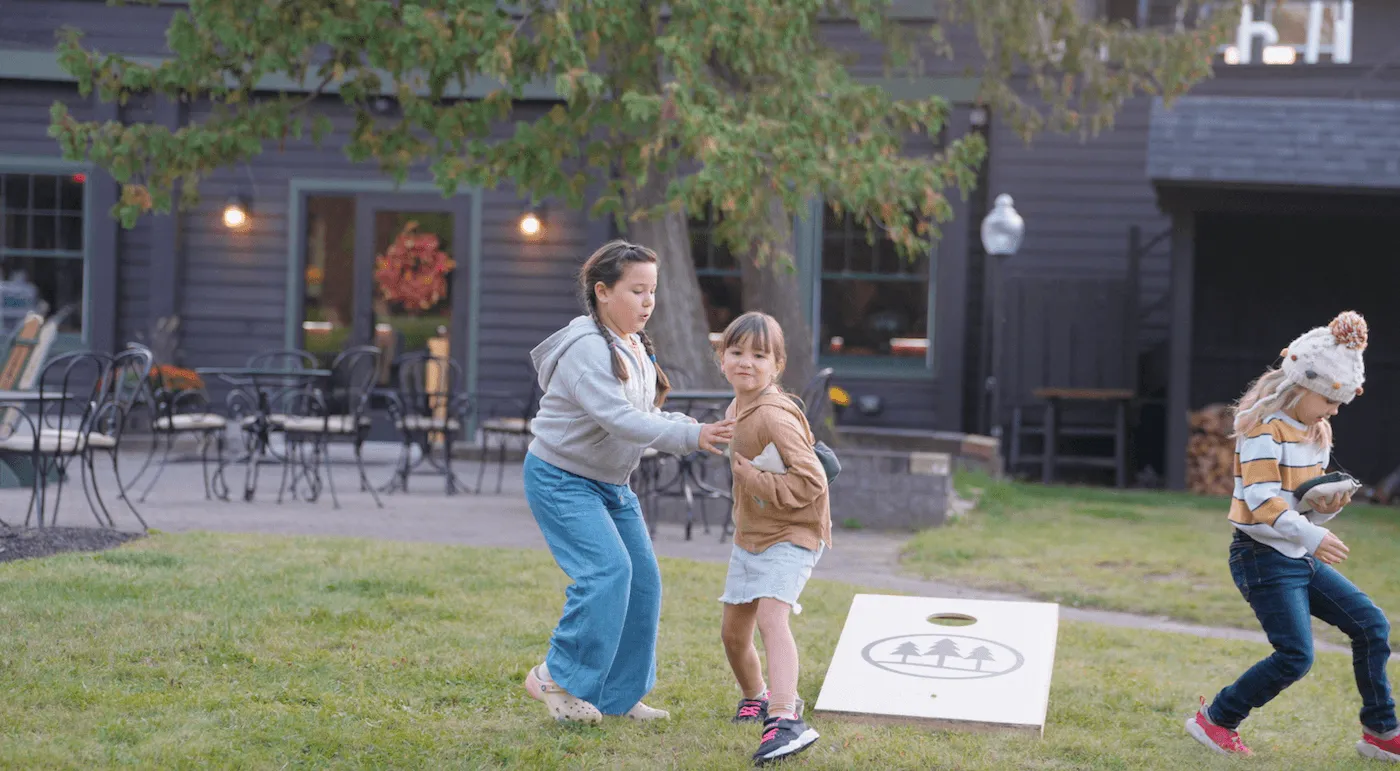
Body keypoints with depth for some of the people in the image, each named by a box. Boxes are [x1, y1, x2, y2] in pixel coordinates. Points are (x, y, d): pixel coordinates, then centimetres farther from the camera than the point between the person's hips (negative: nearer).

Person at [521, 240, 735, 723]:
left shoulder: (634, 348, 8)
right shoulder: (586, 348, -22)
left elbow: (642, 418, 11)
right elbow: (617, 419, -31)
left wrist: (700, 432, -6)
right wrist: (691, 436, -37)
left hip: (610, 484, 9)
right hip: (561, 479, -9)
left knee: (642, 580, 4)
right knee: (607, 570, -22)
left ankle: (620, 695, 15)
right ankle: (557, 679, -9)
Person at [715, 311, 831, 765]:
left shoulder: (774, 417, -22)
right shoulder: (737, 410, 6)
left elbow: (810, 482, -27)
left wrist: (753, 478, -25)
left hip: (791, 535, -9)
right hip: (749, 536, 9)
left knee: (771, 616, -27)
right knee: (733, 631, 15)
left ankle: (785, 719, -37)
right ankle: (755, 697, 42)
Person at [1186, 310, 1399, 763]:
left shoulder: (1315, 433, 14)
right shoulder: (1265, 430, -15)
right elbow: (1262, 502, -23)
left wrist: (1328, 507, -5)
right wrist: (1312, 537, -30)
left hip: (1301, 557, 9)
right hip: (1264, 558, -9)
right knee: (1295, 656, -15)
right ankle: (1215, 721, 2)